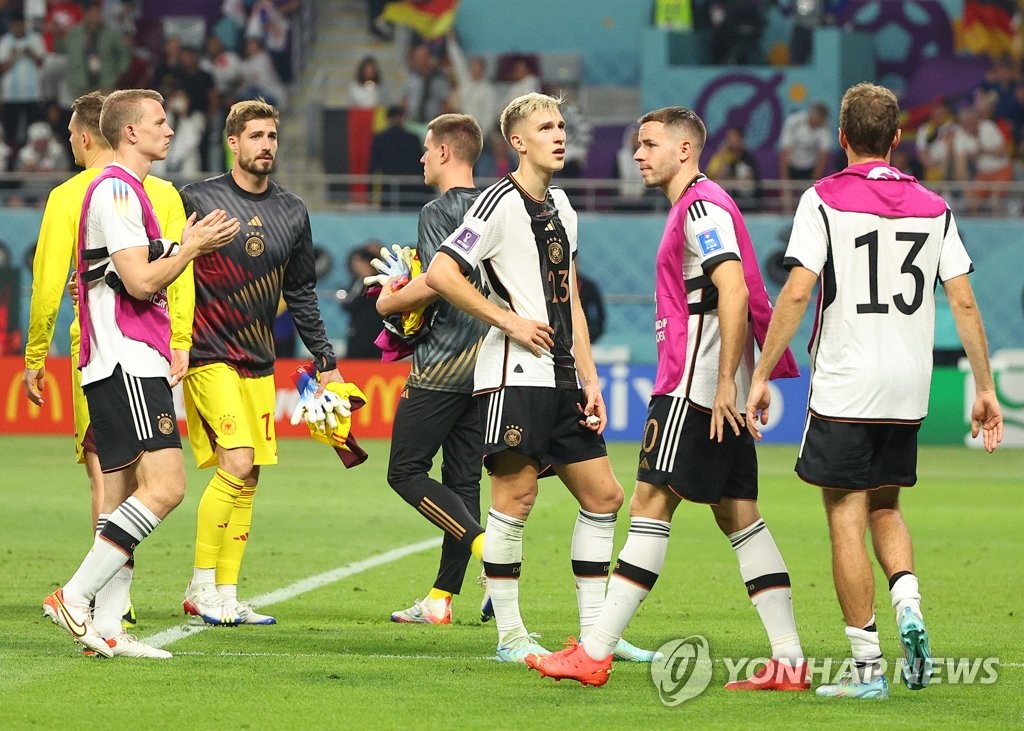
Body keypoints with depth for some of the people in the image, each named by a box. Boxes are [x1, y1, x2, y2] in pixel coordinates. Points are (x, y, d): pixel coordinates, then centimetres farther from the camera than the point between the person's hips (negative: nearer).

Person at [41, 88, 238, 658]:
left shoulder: (125, 190, 22)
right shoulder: (116, 189, -10)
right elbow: (141, 282, -17)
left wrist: (185, 246, 20)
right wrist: (191, 248, -6)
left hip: (137, 363, 11)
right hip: (126, 361, -11)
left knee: (125, 498, 6)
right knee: (164, 485, -18)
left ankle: (105, 630, 3)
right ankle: (75, 596, -18)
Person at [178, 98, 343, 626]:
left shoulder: (292, 212, 11)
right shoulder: (199, 200, -5)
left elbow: (301, 293, 18)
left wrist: (325, 359, 17)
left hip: (259, 360, 6)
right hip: (208, 354, -6)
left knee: (248, 480, 3)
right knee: (237, 463, -17)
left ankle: (226, 595, 7)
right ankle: (202, 586, -8)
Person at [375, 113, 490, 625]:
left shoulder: (439, 212, -12)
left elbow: (434, 283, -22)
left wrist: (391, 302, -5)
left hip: (443, 363, -8)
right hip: (485, 359, 8)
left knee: (406, 471, -1)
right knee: (462, 478, 8)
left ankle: (487, 547, -16)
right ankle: (441, 598, 10)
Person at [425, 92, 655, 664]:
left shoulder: (562, 206, 18)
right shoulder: (502, 202, -8)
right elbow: (441, 274, -15)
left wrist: (589, 379, 15)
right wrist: (510, 322, -14)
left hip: (561, 380, 9)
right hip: (516, 375, -9)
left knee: (603, 496, 8)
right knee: (516, 498, -8)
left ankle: (594, 631, 14)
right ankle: (510, 635, -1)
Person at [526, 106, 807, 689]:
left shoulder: (701, 207, -11)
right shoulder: (697, 208, 21)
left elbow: (734, 292, -21)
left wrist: (725, 383, -25)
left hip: (696, 386, -10)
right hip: (715, 390, 10)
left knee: (651, 504, -9)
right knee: (738, 514, 6)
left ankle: (595, 653, -10)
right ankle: (788, 660, 2)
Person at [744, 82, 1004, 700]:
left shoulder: (824, 200, -6)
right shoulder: (933, 208, 5)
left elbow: (795, 294, -12)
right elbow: (964, 303, 4)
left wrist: (762, 376, -6)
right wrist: (985, 388, 10)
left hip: (843, 388, -4)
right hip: (908, 392, 4)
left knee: (847, 521, 1)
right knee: (885, 508, 22)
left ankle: (868, 666, -1)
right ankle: (908, 602, -5)